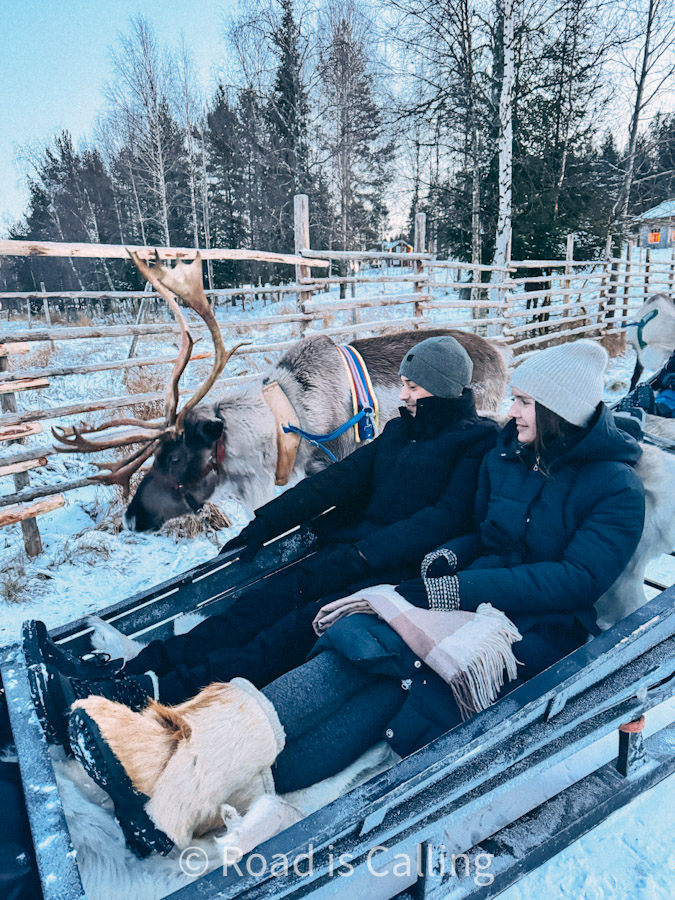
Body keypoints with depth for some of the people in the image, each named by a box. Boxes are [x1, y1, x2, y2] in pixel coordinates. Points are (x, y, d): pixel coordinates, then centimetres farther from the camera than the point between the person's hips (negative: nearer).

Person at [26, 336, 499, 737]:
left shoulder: (478, 444, -3)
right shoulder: (401, 431, 18)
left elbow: (448, 516, -17)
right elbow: (339, 479, 12)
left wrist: (363, 555, -25)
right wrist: (265, 524, 6)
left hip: (402, 572, -6)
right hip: (354, 554, 6)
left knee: (296, 628, -27)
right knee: (259, 605, -14)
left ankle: (151, 695, -38)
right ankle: (121, 675, -22)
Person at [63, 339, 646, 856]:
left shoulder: (616, 487, -7)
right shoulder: (509, 454, 9)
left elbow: (581, 578, -17)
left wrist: (461, 591, -23)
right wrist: (450, 558, -5)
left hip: (539, 627, -5)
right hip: (473, 594, 5)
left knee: (397, 656, -31)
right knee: (363, 636, -24)